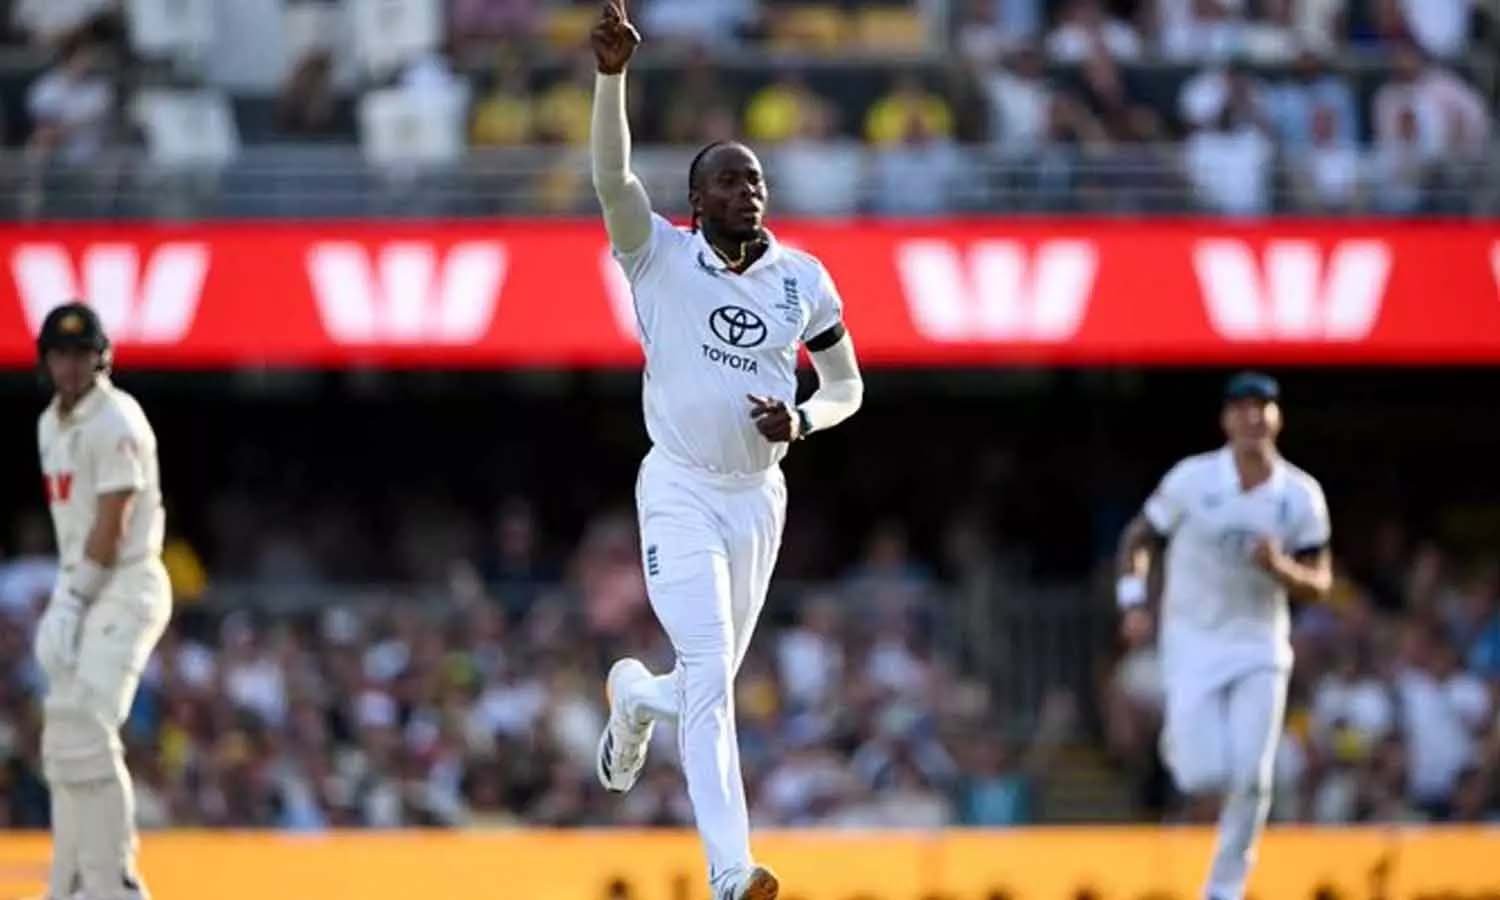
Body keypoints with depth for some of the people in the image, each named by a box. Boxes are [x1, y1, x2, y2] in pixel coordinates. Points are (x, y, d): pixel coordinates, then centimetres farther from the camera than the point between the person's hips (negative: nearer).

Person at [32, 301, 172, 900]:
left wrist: (72, 601, -15)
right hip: (83, 590, 9)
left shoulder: (115, 423, -13)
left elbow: (112, 528, -16)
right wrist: (63, 598, 8)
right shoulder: (52, 424, 15)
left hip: (125, 588, -9)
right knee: (65, 743, 10)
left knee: (84, 730, -20)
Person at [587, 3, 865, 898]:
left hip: (759, 496, 4)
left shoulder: (801, 278, 2)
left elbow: (847, 384, 11)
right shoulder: (662, 256, -8)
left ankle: (637, 697, 51)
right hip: (680, 492, -4)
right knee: (711, 677, -15)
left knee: (712, 684, 13)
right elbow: (612, 175, -25)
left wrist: (801, 419, -12)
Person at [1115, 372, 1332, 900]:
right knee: (1205, 780, -10)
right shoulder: (1193, 479, -9)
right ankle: (1179, 742, 28)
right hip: (1193, 642, -2)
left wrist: (1281, 567, -21)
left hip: (1261, 646, 2)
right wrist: (1134, 603, -11)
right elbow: (1138, 539, 3)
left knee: (1251, 778, -8)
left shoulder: (1301, 495, -4)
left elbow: (1320, 583, 0)